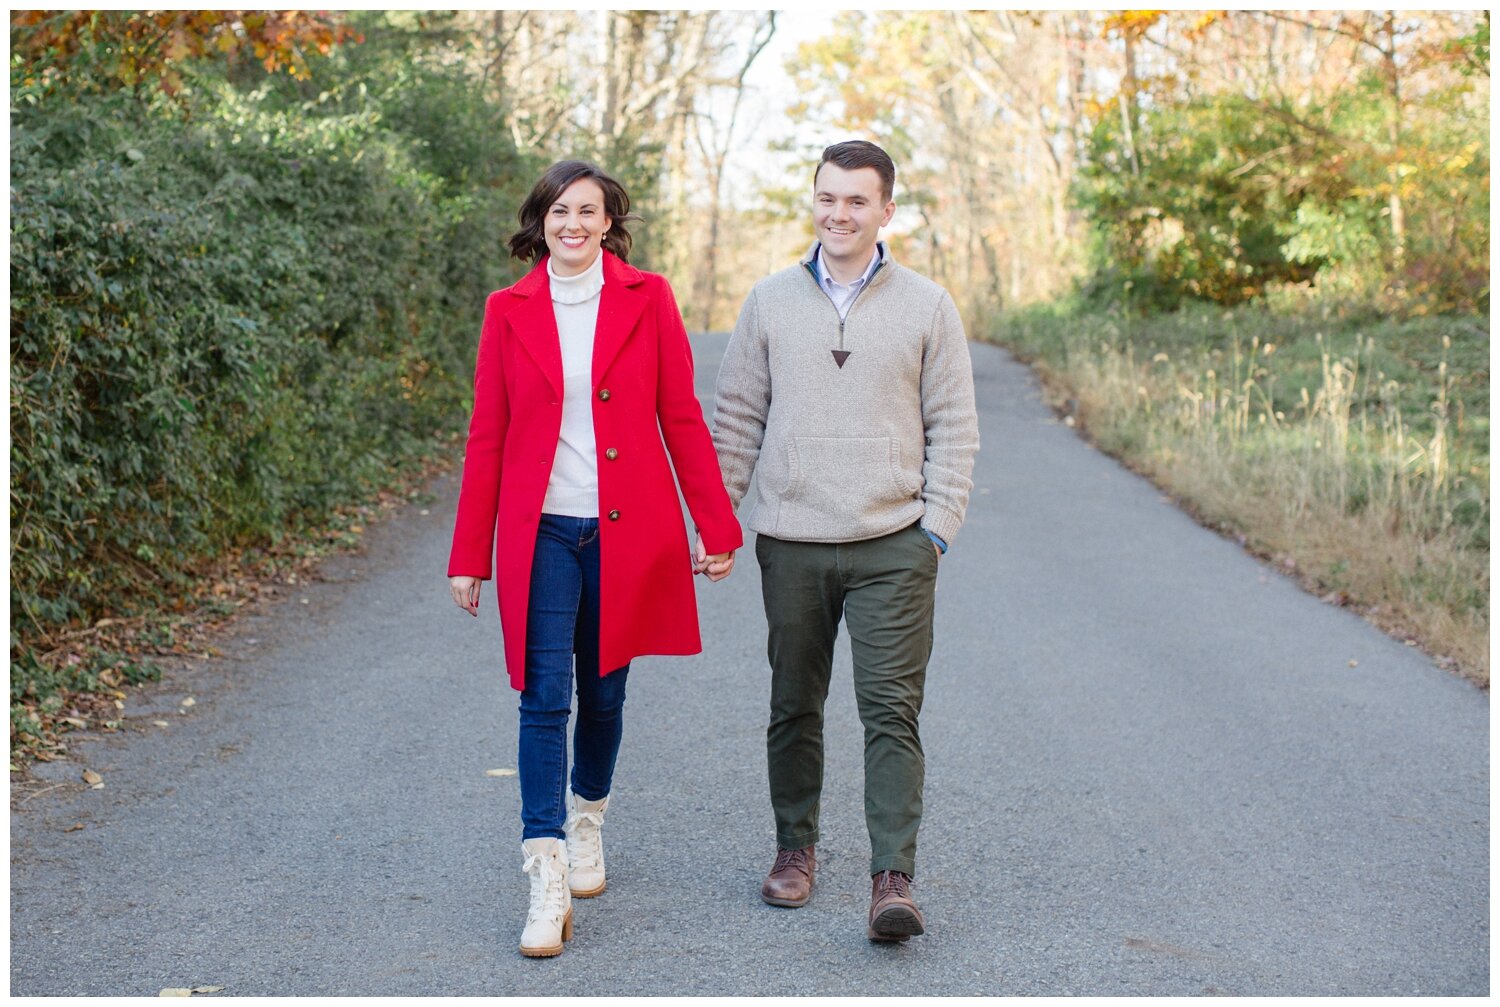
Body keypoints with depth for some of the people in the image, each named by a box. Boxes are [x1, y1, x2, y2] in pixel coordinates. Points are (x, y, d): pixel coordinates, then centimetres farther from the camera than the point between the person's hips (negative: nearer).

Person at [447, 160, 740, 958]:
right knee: (543, 699, -7)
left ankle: (587, 822, 37)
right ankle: (547, 881, -6)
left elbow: (681, 418, 3)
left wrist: (716, 527, 1)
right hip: (542, 532, 0)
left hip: (626, 529, 1)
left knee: (603, 692, 13)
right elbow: (487, 436, 4)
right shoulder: (510, 310, 2)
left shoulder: (647, 299, 1)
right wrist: (469, 555, 3)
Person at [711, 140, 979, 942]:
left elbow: (952, 428, 4)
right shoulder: (771, 302, 7)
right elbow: (736, 419, 10)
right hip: (790, 544, 2)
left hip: (892, 546, -2)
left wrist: (937, 526, -4)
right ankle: (795, 847, 28)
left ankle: (893, 878, -4)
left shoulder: (926, 307, 3)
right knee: (794, 706, 12)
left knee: (891, 711, -6)